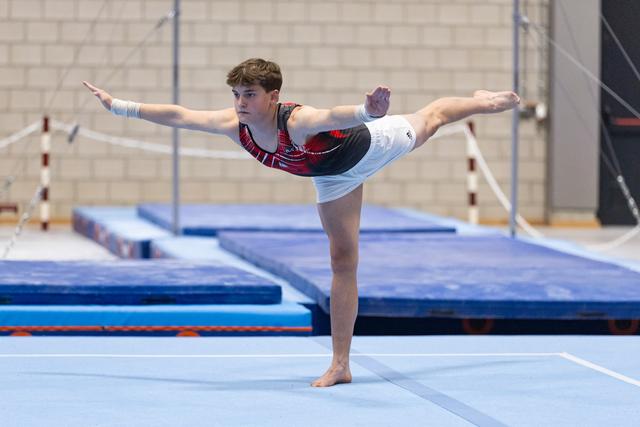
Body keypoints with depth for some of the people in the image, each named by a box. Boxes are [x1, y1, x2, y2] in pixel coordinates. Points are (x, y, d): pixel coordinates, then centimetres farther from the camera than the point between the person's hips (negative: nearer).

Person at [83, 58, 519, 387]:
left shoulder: (298, 121, -46)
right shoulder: (236, 126, -28)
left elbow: (336, 115, -69)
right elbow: (178, 115, -17)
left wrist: (368, 111, -90)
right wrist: (120, 106, -13)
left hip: (370, 144, -5)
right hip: (333, 175, 5)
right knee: (343, 261, 8)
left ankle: (481, 100, 59)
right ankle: (340, 365, 9)